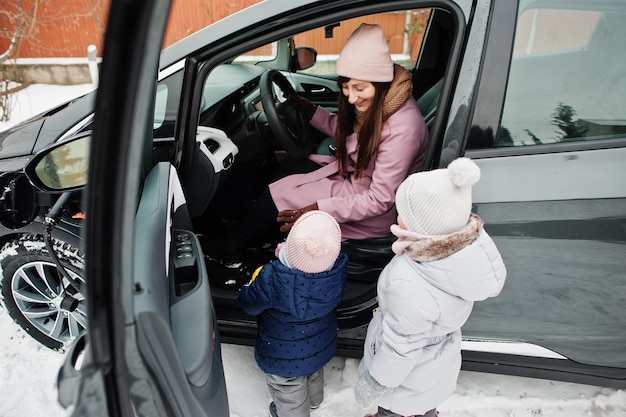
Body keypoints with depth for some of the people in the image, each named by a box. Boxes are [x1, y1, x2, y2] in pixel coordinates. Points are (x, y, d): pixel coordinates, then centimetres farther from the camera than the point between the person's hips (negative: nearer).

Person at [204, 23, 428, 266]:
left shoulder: (401, 129, -31)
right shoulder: (374, 101, -6)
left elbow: (380, 201, -27)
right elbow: (346, 132, 14)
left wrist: (318, 209, -30)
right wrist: (307, 108, 4)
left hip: (374, 214, -8)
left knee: (280, 192, -9)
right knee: (285, 167, 4)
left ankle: (233, 245, 14)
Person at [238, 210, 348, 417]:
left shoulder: (272, 279, -43)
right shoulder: (338, 269, -30)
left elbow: (249, 305, -21)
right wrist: (288, 258, -7)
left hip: (284, 358, -5)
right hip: (321, 347, 5)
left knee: (290, 398, 29)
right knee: (314, 374, 39)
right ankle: (314, 400, 69)